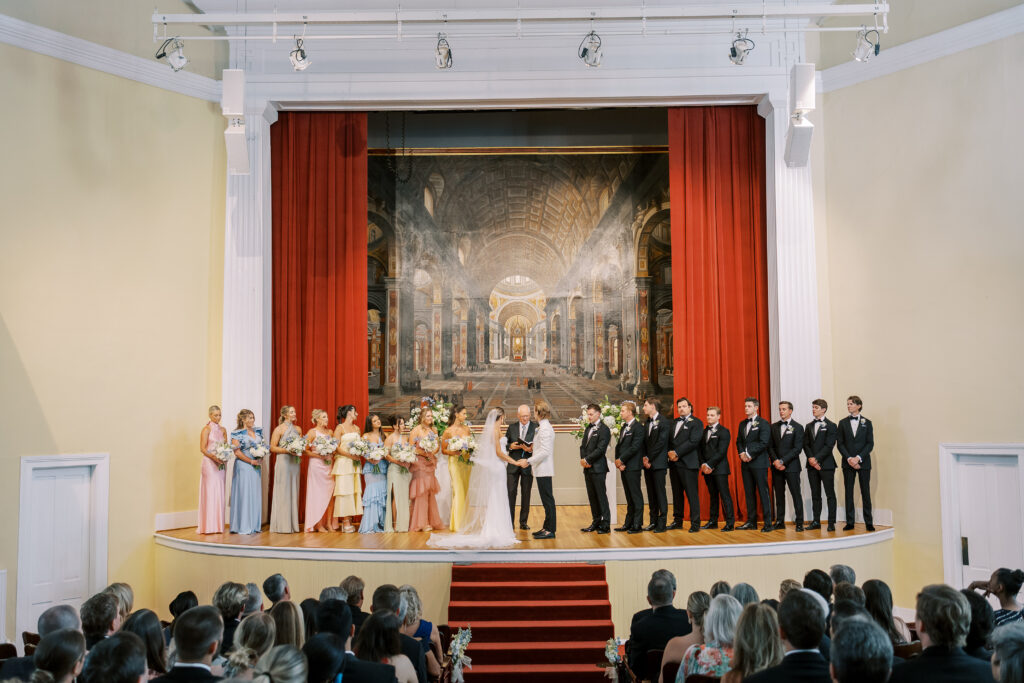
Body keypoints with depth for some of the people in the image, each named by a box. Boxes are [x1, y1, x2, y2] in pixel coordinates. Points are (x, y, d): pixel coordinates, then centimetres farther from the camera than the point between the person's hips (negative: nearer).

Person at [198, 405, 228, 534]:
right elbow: (202, 448, -8)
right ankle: (209, 526, -3)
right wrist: (214, 457, -19)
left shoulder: (223, 430, 14)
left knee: (219, 493, 5)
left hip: (221, 464, 6)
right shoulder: (206, 429, -3)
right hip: (209, 463, -5)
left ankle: (218, 525, 9)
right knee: (210, 492, -6)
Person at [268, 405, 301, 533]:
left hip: (295, 462, 6)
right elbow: (272, 448, -7)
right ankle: (282, 526, -1)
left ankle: (292, 524, 11)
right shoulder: (279, 429, -3)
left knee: (294, 492, 6)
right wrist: (288, 450, -17)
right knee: (283, 492, -5)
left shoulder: (297, 429, 14)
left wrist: (301, 449, -2)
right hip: (283, 462, -6)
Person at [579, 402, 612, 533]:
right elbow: (583, 446, 16)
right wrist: (583, 459, -1)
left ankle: (605, 524, 0)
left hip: (598, 468, -8)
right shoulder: (589, 428, 16)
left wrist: (587, 460, -13)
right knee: (592, 496, 11)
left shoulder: (604, 429, -9)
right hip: (587, 468, 8)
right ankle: (596, 522, 20)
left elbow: (600, 449, -16)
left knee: (601, 496, -4)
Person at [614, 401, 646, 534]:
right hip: (623, 467, 8)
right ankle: (628, 523, 17)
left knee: (636, 495, -4)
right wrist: (618, 461, 0)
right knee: (629, 496, 13)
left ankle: (637, 524, 0)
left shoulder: (638, 427, -11)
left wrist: (621, 460, -13)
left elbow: (634, 447, -18)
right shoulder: (624, 427, 17)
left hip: (633, 467, -8)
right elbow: (618, 445, 16)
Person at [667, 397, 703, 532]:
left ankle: (695, 523, -3)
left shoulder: (696, 423, -1)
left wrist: (677, 453, -14)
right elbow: (669, 440, 15)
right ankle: (677, 521, 18)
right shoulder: (674, 422, 19)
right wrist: (670, 452, -4)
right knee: (677, 494, 11)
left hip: (688, 464, -6)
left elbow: (693, 441, -12)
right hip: (674, 463, 6)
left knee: (691, 494, -6)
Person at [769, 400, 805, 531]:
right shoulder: (774, 427, 12)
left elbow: (797, 448, -8)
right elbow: (770, 446, 9)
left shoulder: (797, 427, -1)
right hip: (776, 466, 4)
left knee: (796, 494, -3)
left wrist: (783, 461, -14)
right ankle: (779, 521, 12)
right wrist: (775, 461, -8)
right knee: (779, 494, 7)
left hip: (791, 466, -4)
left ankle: (799, 522, 0)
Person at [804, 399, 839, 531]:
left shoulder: (831, 426, -2)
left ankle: (831, 523, 0)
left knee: (830, 495, -2)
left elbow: (829, 446, -10)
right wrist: (810, 458, -8)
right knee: (815, 495, 8)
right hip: (812, 465, 5)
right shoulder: (809, 426, 16)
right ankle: (816, 521, 11)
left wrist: (817, 459, -15)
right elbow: (806, 444, 9)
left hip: (826, 464, -5)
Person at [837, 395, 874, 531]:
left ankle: (868, 522, 5)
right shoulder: (843, 423, 8)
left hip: (863, 462, -1)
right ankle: (850, 522, 6)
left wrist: (858, 458, -13)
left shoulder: (867, 423, 4)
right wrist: (849, 458, -10)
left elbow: (870, 444, -2)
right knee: (848, 492, 2)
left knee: (865, 492, 0)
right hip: (848, 463, 1)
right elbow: (840, 443, 4)